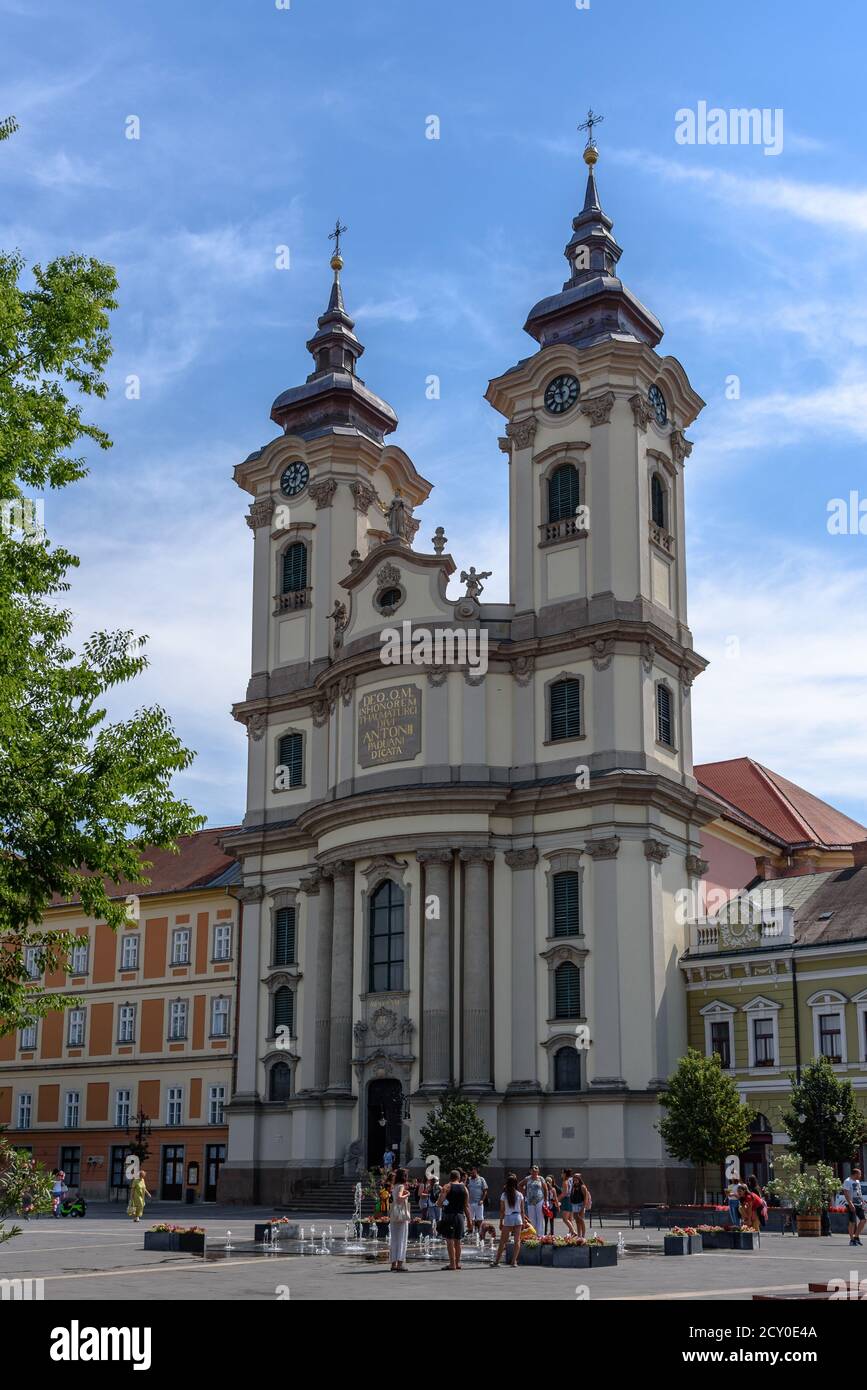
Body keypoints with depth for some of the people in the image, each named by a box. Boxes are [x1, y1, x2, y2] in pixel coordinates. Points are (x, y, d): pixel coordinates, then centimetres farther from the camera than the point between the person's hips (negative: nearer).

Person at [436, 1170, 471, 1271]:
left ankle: (452, 1264, -6)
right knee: (457, 1241, 14)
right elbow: (467, 1205, 8)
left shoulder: (447, 1187, -4)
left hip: (449, 1215, -4)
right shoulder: (464, 1188, 8)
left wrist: (442, 1206, 11)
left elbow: (439, 1203, -10)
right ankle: (457, 1263, 17)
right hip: (460, 1215, 5)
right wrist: (469, 1219, 12)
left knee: (450, 1240, -2)